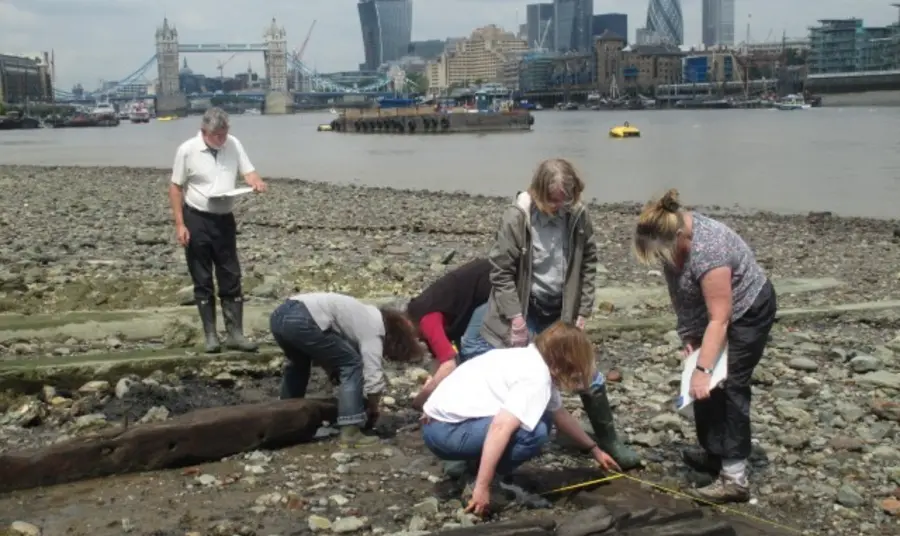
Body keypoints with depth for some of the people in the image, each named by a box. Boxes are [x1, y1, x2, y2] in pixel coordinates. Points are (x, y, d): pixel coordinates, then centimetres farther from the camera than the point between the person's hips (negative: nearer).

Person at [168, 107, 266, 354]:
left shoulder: (234, 145, -2)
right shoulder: (187, 150, -11)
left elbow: (248, 172, 1)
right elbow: (175, 188, -6)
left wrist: (257, 182, -25)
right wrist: (180, 224, -11)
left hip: (224, 219, 3)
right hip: (196, 219, -3)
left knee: (231, 278, 5)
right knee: (202, 280, 4)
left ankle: (235, 334, 12)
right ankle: (211, 336, 12)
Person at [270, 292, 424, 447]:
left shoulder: (366, 317, 29)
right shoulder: (373, 328, 4)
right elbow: (373, 375, -1)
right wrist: (373, 411, 12)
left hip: (281, 314, 10)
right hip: (301, 321, -10)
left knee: (299, 363, 36)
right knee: (351, 365, 1)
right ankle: (350, 431, -3)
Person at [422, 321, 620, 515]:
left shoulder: (532, 360, 12)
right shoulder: (536, 376, -17)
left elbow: (560, 414, 26)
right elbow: (500, 427, -30)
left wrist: (594, 449, 34)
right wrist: (482, 486, -28)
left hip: (442, 424, 10)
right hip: (446, 431, -10)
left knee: (539, 415, 9)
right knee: (534, 432, -22)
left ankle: (476, 464, 9)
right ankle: (478, 480, -7)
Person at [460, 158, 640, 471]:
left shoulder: (579, 216, -9)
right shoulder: (517, 217, -20)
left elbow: (588, 265, 3)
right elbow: (501, 270, -15)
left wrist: (583, 312, 0)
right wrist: (516, 319, -17)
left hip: (561, 311, 4)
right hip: (521, 309, -3)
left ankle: (609, 442, 24)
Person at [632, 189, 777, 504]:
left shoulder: (707, 250, -36)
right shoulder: (671, 233, -12)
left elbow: (720, 319, -34)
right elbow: (680, 291, 2)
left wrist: (703, 370, -37)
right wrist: (688, 334, -2)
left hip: (747, 310, -8)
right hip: (710, 311, 8)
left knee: (726, 385, -13)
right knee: (704, 386, 8)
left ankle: (735, 478, -14)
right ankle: (715, 453, 20)